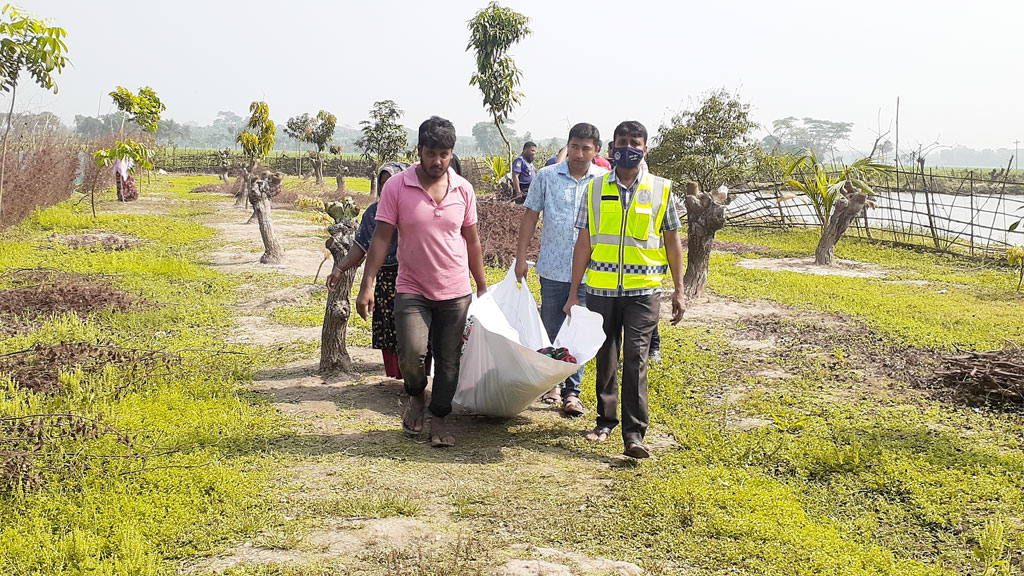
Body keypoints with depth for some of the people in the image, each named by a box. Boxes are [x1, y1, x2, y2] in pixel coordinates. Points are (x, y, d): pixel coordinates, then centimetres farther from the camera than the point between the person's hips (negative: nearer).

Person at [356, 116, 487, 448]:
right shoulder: (396, 187, -6)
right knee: (412, 351, -18)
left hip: (456, 292, 3)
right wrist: (367, 286, -12)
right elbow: (381, 238, -6)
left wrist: (483, 287, 13)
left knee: (449, 360, 6)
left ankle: (440, 417, 27)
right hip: (412, 290, -2)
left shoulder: (463, 189, 3)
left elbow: (471, 241, 11)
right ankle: (416, 396, 15)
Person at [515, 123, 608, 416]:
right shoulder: (546, 177, 1)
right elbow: (530, 216, 5)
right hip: (553, 268, 1)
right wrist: (521, 256, 1)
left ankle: (572, 390, 11)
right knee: (551, 329, 11)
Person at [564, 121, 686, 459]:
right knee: (605, 359, 11)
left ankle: (634, 434, -7)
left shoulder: (661, 190, 3)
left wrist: (679, 291, 7)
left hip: (642, 291, -2)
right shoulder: (595, 189, 4)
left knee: (635, 360, -10)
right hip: (601, 289, 2)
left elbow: (671, 242, 9)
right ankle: (606, 420, 28)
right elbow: (584, 243, 5)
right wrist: (573, 294, 4)